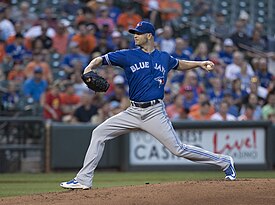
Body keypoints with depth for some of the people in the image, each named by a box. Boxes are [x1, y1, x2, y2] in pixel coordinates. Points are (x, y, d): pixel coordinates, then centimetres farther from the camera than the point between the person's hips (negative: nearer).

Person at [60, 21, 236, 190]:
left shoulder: (164, 58, 8)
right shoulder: (128, 55, 3)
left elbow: (179, 65, 30)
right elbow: (101, 59, -1)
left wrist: (199, 64, 19)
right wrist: (90, 68, -22)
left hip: (155, 112, -2)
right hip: (133, 112, 2)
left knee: (178, 149, -6)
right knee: (99, 133, -7)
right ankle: (84, 179, -3)